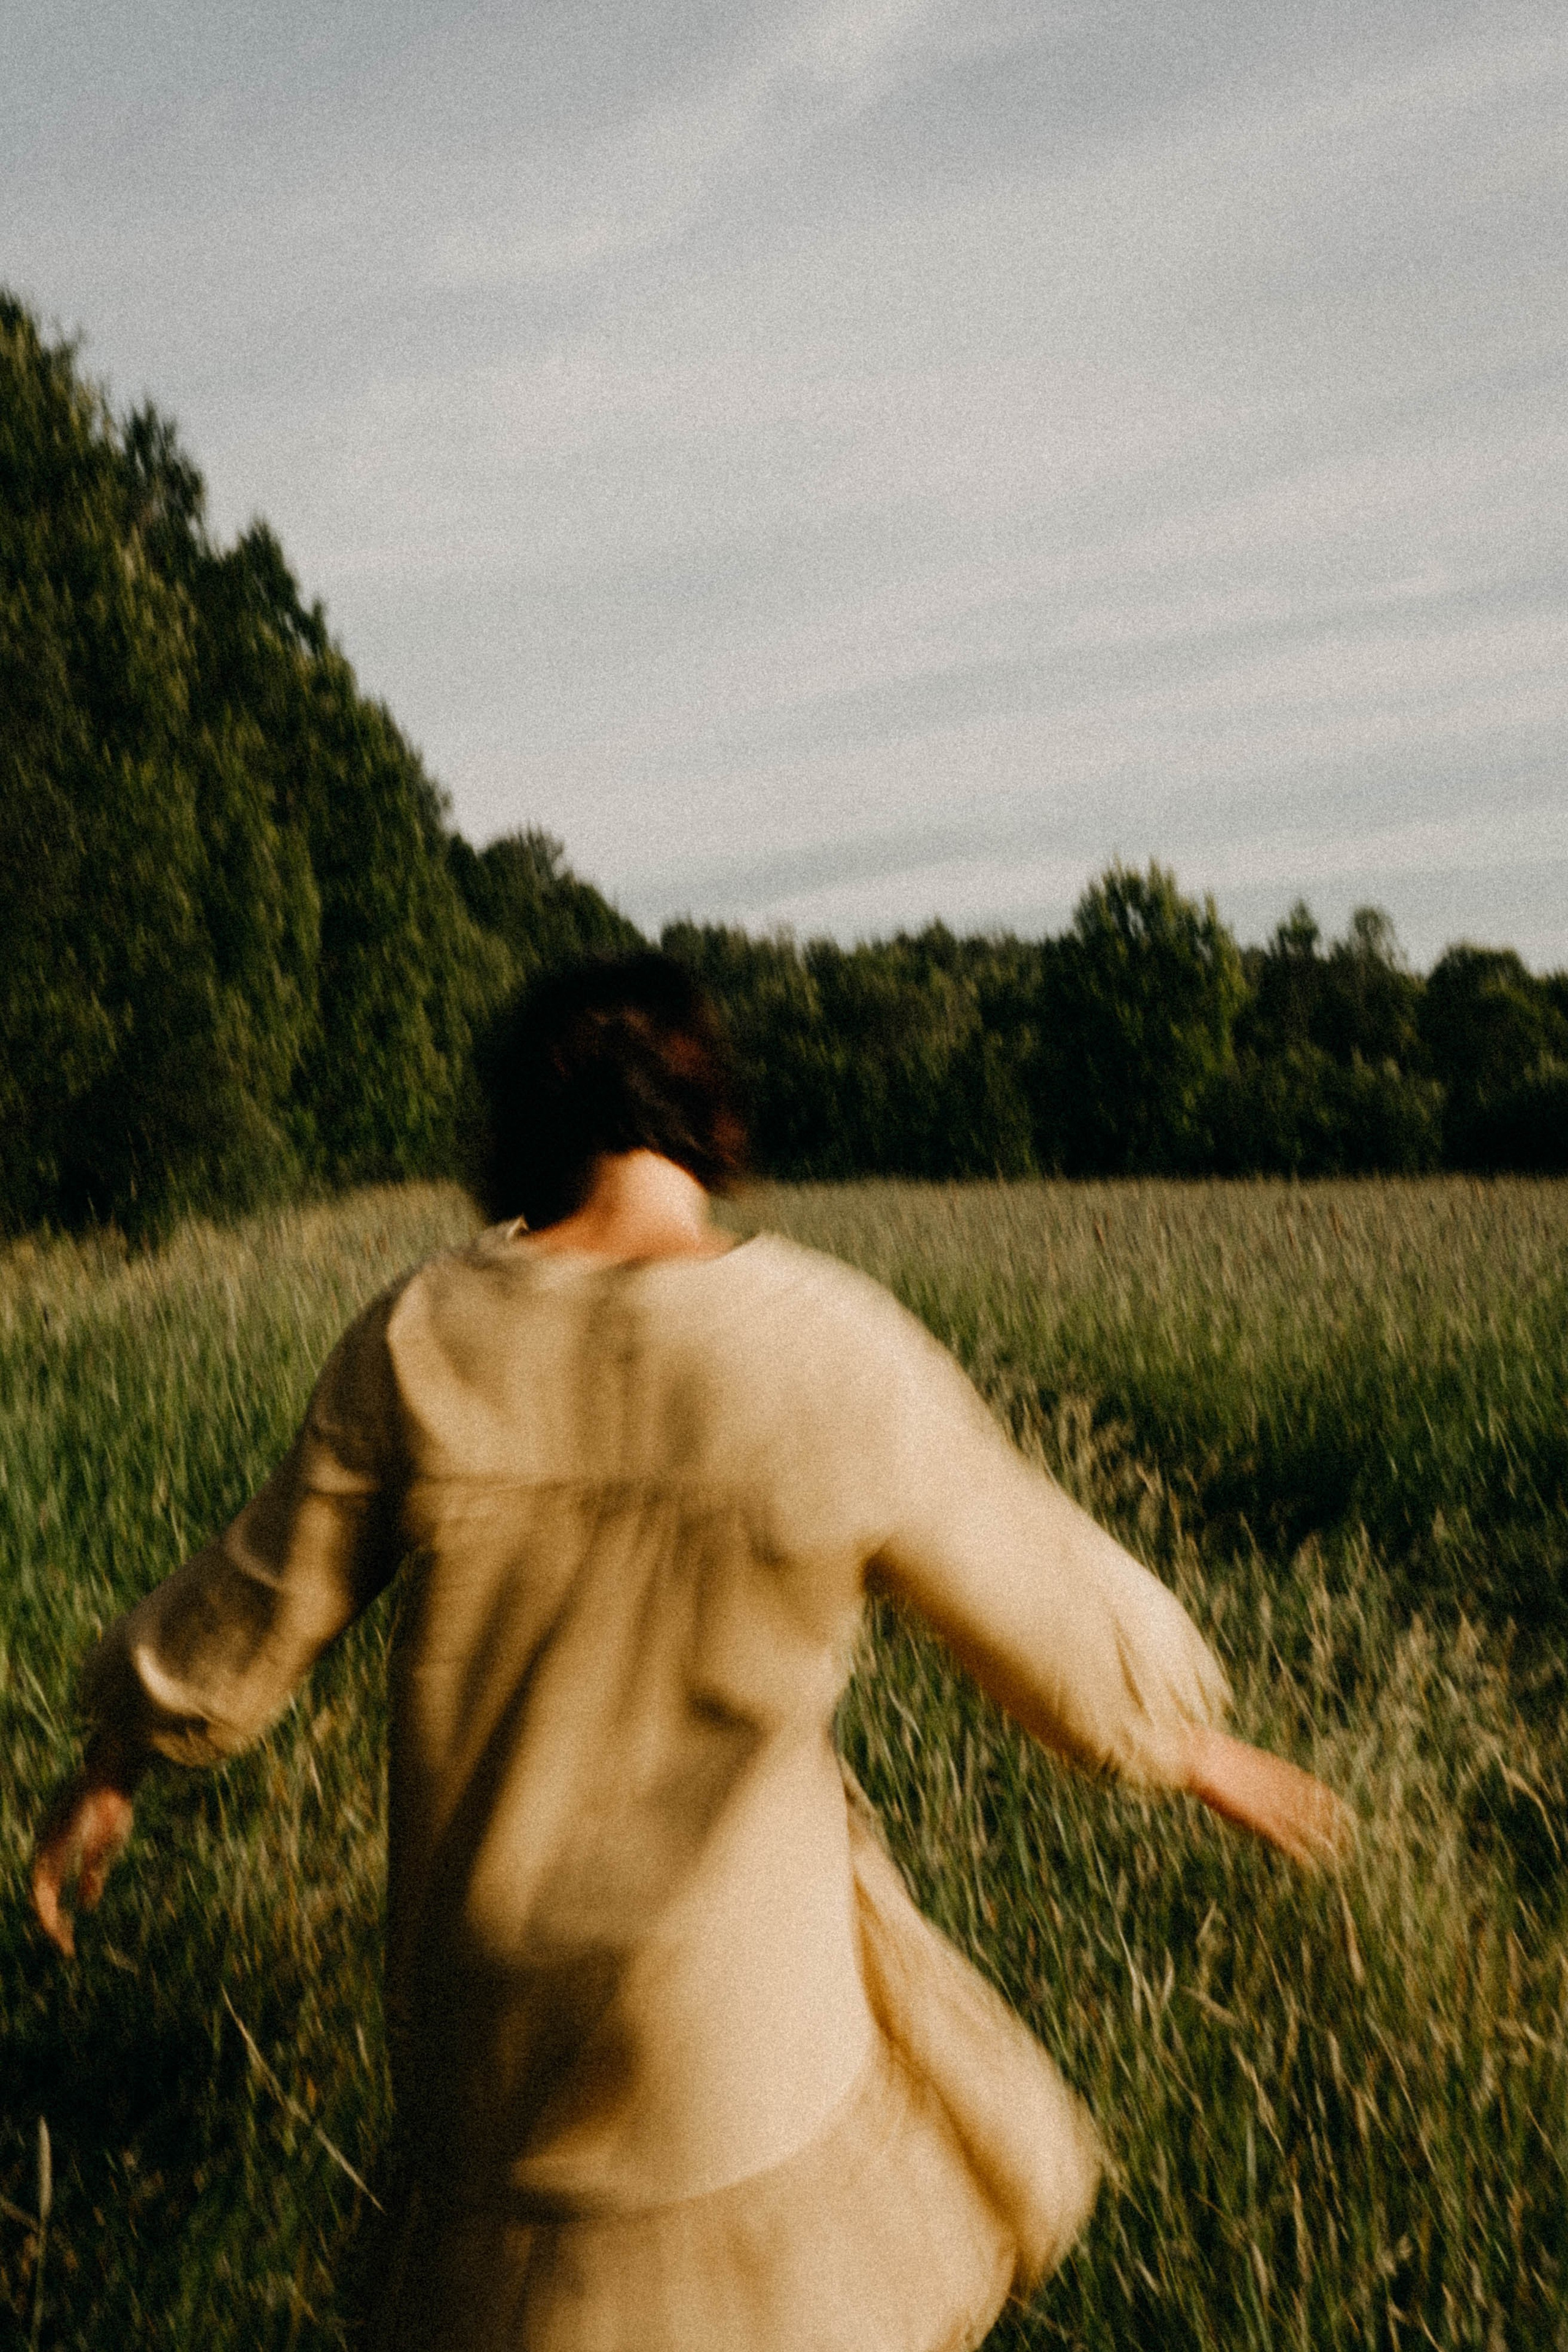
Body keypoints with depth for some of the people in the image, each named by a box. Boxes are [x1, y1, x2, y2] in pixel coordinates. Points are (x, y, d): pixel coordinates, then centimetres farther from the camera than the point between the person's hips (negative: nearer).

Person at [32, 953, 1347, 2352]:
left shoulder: (419, 1340, -13)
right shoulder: (837, 1362, -21)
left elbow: (248, 1618, -3)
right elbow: (1051, 1611, -8)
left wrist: (108, 1771, 16)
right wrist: (1197, 1748, 11)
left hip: (485, 1939, 3)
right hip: (727, 1959, -3)